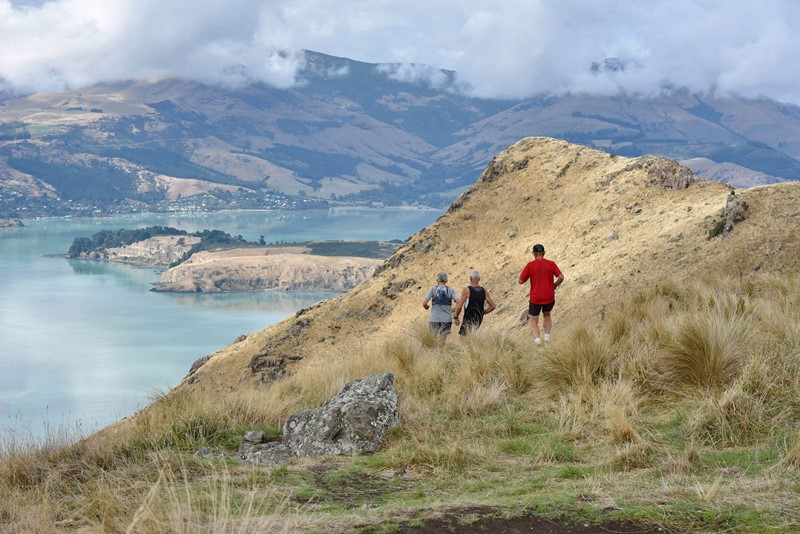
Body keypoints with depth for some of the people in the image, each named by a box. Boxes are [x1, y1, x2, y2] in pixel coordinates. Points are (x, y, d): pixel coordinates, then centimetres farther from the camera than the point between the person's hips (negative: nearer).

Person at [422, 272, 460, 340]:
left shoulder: (433, 289, 1)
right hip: (447, 319, 1)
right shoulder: (451, 290, 3)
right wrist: (456, 317, 0)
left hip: (434, 319, -1)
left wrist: (426, 307, 18)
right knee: (443, 340, 4)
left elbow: (424, 303, -5)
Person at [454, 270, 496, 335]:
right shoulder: (484, 291, 3)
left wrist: (456, 317, -2)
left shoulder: (467, 290, -11)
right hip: (479, 320, 6)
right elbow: (492, 306, 2)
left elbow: (459, 306, -16)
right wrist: (482, 312, 13)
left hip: (468, 320, -6)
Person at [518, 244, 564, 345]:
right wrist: (554, 286, 7)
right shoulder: (551, 264, -1)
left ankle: (537, 341, -16)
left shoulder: (530, 265, -6)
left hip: (535, 298, -2)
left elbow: (521, 281, -4)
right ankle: (547, 337, 15)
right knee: (547, 315, 30)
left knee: (534, 322, 8)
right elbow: (561, 277, -10)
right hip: (549, 297, 2)